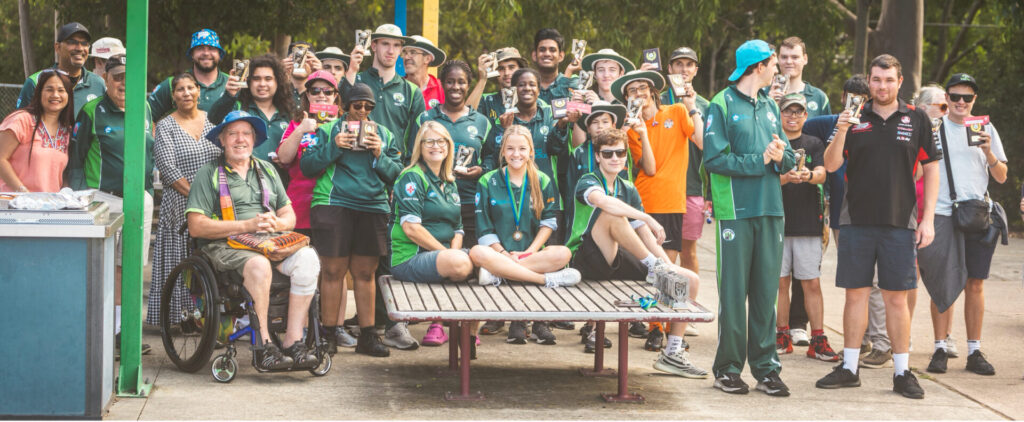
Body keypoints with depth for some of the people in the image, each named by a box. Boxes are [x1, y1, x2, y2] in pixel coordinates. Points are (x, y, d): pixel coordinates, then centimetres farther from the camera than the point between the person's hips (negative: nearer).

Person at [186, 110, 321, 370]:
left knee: (307, 258, -26)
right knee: (258, 265, -38)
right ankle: (263, 346, -30)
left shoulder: (267, 170, 23)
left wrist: (276, 224, -5)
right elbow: (196, 227, -5)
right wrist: (247, 226, -11)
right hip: (225, 246, -5)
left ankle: (293, 341, -25)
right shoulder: (209, 173, 6)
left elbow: (290, 217, 21)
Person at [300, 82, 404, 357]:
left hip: (373, 208, 2)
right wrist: (333, 147, -11)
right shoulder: (328, 130, 9)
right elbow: (307, 167, 0)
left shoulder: (384, 135, 17)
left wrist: (379, 156, -6)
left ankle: (367, 335, 8)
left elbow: (397, 173, 11)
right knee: (334, 271, -3)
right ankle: (329, 334, 3)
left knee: (365, 273, 4)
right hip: (333, 205, -2)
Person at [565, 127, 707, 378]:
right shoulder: (588, 182, -5)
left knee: (689, 279, -4)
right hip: (587, 261, -7)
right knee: (613, 214, -33)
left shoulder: (628, 190, 16)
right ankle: (654, 267, -21)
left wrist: (668, 267, -3)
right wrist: (650, 218, -32)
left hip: (616, 262, 7)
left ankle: (673, 353, -4)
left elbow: (646, 235, 13)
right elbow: (602, 201, -31)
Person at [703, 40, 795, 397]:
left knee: (767, 290, 6)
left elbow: (788, 160, 15)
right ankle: (727, 369, 5)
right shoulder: (722, 105, -2)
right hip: (735, 210, -5)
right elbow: (714, 159, -10)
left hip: (771, 210, 5)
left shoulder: (770, 106, 17)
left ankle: (765, 367, 11)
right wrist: (760, 160, -11)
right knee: (733, 290, -2)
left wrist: (781, 156, -8)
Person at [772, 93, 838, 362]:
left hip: (808, 222, 0)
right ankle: (782, 336, 16)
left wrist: (809, 175, -29)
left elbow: (822, 174, -6)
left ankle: (818, 340, 0)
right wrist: (786, 177, -29)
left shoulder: (814, 144, 10)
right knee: (781, 282, 5)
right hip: (778, 221, 0)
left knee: (812, 283, -1)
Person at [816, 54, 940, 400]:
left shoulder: (916, 120, 4)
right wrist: (841, 132, -18)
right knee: (856, 293, 5)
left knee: (896, 297, 1)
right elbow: (831, 165, 1)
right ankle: (849, 368, 13)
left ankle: (902, 372, 9)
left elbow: (931, 169, 6)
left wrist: (928, 219, -1)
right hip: (856, 221, 1)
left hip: (900, 222, -1)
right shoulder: (854, 118, 5)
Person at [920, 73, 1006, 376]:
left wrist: (988, 152, -6)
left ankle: (974, 351, 9)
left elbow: (1001, 177, 10)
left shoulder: (986, 129, 11)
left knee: (975, 284, 3)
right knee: (942, 283, -4)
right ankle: (940, 349, 4)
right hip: (942, 214, -2)